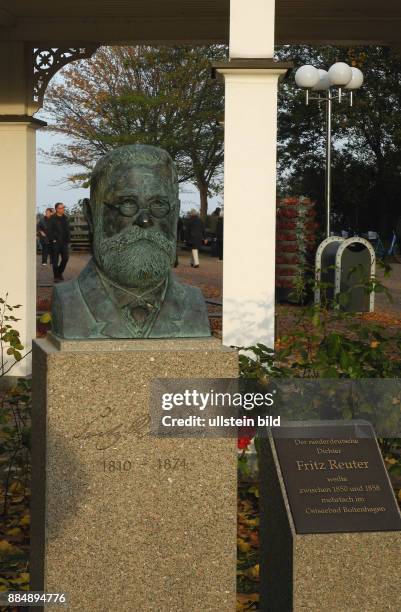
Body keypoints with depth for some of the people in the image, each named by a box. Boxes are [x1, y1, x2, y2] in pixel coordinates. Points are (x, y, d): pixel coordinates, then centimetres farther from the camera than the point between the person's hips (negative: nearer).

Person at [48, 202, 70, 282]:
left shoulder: (65, 218, 11)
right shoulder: (52, 219, -8)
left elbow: (67, 230, 16)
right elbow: (50, 231, -10)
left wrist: (68, 241, 11)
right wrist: (52, 240, -16)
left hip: (64, 242, 6)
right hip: (55, 242, -6)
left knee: (65, 258, 3)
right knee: (55, 260, 0)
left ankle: (60, 273, 23)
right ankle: (56, 277, 7)